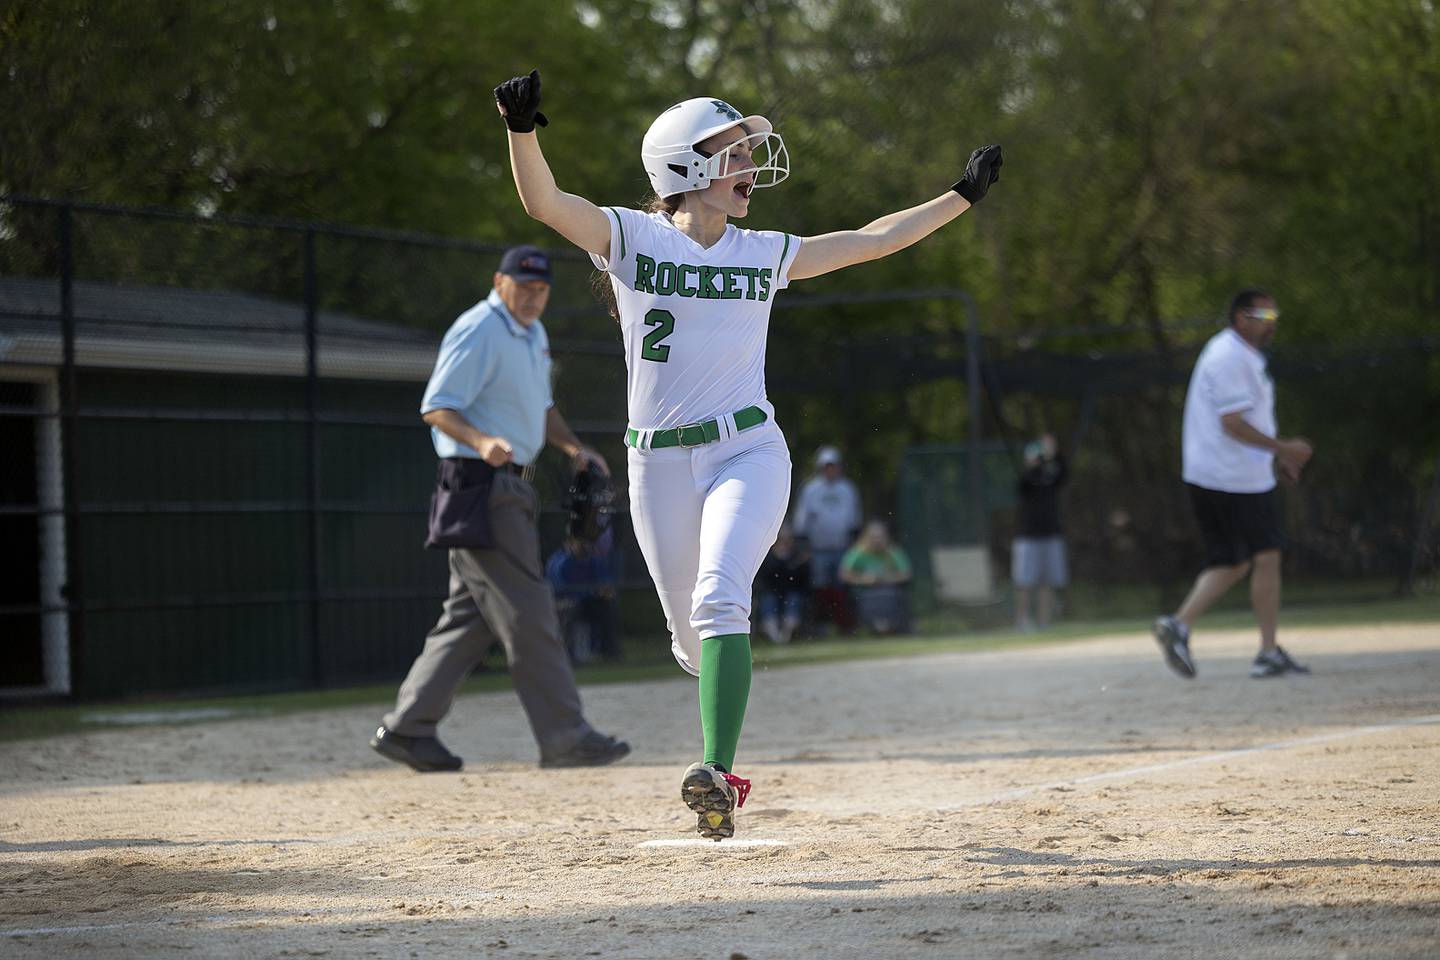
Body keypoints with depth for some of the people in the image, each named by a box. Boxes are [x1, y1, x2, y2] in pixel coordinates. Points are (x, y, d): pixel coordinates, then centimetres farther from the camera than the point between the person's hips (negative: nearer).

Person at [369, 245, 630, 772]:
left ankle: (408, 728, 14)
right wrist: (482, 441, -35)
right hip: (479, 486, -10)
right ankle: (564, 737, -10)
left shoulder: (533, 335, 17)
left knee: (471, 616, 10)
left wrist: (574, 447, 14)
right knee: (527, 613, -10)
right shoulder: (478, 333, -13)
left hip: (506, 487, 10)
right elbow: (436, 407, -19)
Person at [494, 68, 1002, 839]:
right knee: (691, 636, 9)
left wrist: (964, 194, 17)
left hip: (747, 452, 0)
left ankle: (718, 774, -32)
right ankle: (724, 751, 39)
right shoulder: (631, 240, -2)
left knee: (719, 599, -23)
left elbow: (873, 240, 16)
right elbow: (543, 201, -18)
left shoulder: (765, 255, 8)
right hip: (659, 464, 0)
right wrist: (523, 128, -36)